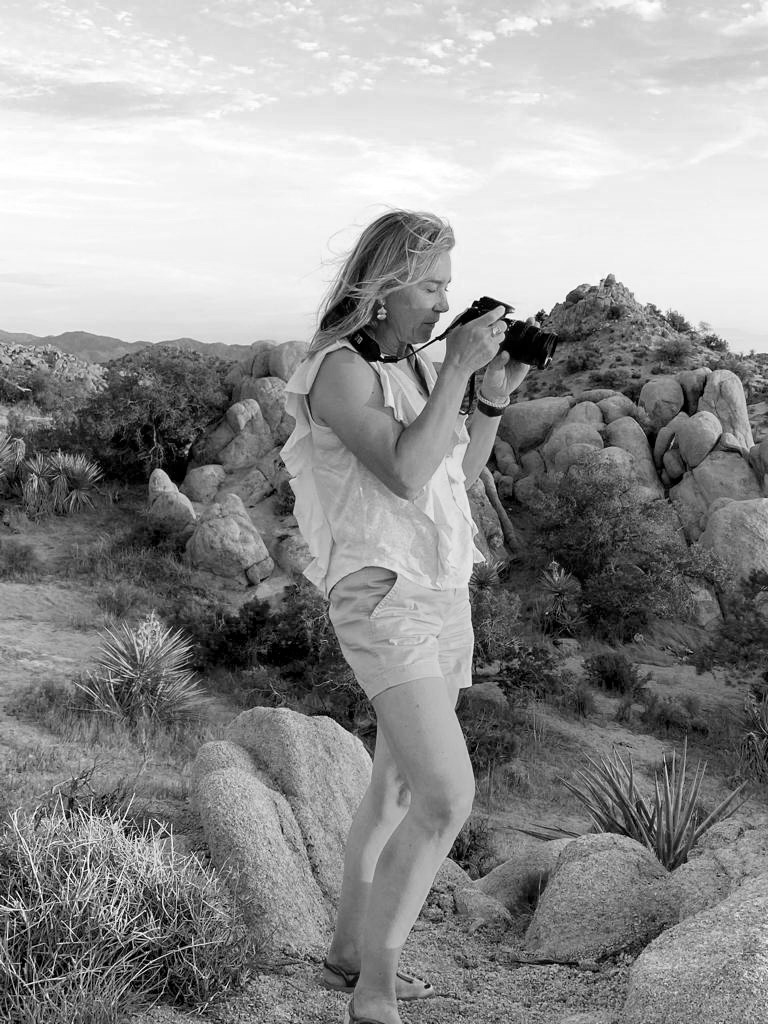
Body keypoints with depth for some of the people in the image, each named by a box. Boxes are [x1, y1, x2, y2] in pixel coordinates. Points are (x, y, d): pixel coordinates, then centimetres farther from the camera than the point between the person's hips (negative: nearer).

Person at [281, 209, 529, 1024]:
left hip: (444, 596, 9)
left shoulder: (413, 364, 11)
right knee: (449, 798, -17)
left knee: (399, 786, 17)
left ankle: (350, 953, 34)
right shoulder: (339, 368, -14)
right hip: (382, 603, -9)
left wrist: (493, 397, 1)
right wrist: (458, 367, -20)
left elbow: (459, 477, 16)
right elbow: (406, 476, -26)